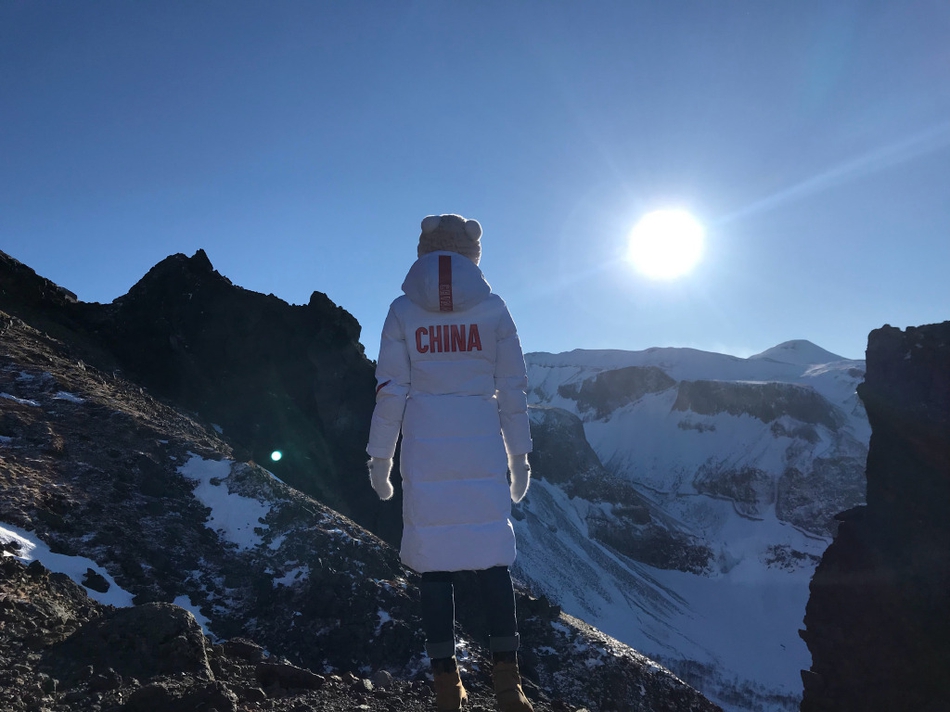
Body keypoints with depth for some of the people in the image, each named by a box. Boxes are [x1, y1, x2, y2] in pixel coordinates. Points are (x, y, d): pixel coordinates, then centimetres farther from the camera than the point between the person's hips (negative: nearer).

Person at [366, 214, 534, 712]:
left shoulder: (403, 311, 1)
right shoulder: (492, 308, 1)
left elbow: (390, 391, -2)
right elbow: (512, 387, 2)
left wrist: (380, 457, 6)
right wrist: (519, 454, 9)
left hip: (425, 447, 0)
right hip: (482, 447, 0)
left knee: (434, 562, 7)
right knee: (492, 558, 7)